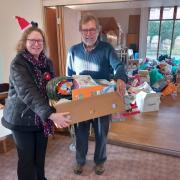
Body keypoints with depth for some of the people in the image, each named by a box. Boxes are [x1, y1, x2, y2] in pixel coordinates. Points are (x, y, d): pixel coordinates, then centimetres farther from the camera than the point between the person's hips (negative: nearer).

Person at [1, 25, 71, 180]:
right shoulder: (18, 63, -17)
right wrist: (51, 114, -41)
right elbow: (28, 93, -30)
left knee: (41, 155, 18)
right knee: (27, 158, 8)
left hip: (43, 118, 6)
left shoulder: (47, 62, 3)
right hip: (22, 118, -5)